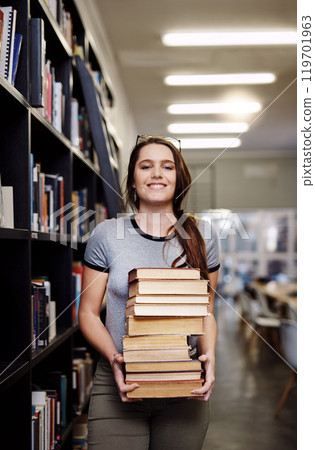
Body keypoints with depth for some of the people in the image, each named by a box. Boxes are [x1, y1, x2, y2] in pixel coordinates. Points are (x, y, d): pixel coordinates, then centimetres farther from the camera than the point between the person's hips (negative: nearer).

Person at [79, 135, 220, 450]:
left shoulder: (202, 236, 4)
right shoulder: (107, 235, -1)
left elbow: (206, 311, 9)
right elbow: (88, 312, 2)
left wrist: (208, 356, -10)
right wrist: (114, 358, -15)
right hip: (118, 387, -1)